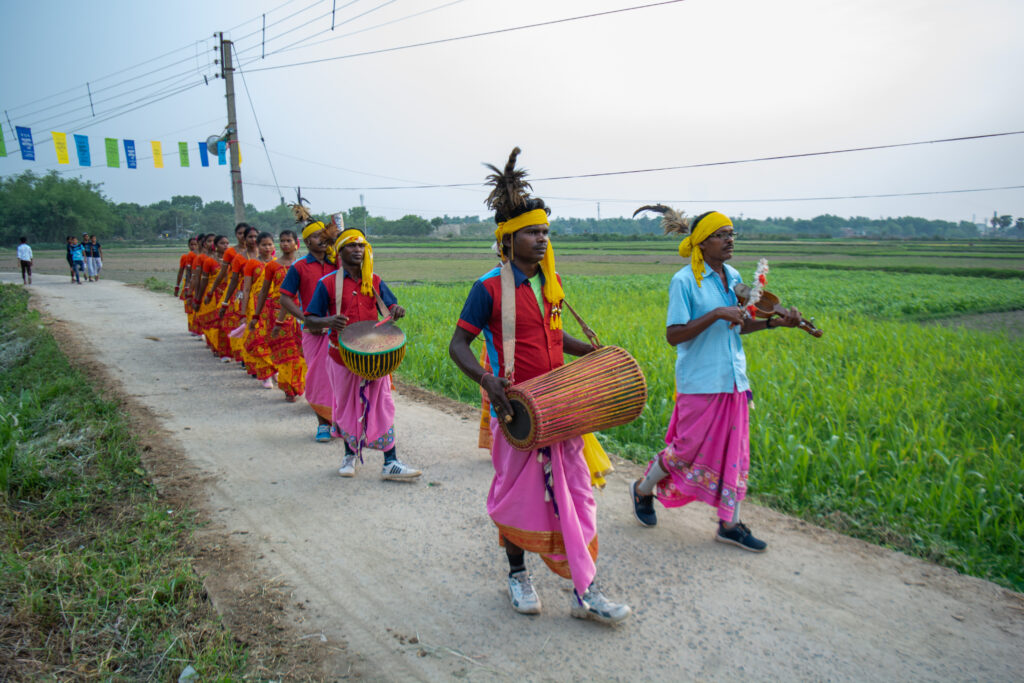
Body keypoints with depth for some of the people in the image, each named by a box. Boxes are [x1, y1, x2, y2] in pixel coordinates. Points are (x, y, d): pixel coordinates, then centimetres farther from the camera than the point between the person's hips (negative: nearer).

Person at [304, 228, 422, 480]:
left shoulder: (374, 281, 5)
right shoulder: (328, 283, -4)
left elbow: (389, 307, 9)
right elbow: (310, 318, -4)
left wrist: (396, 310, -16)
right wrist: (329, 321, -27)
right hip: (342, 354, -2)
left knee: (381, 405, 1)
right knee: (348, 406, 12)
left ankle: (390, 463, 6)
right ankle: (350, 455, 33)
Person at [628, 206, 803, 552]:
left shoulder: (733, 277, 8)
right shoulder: (684, 281, -12)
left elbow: (736, 326, 15)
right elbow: (673, 335, -18)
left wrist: (774, 323, 1)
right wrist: (716, 314, -23)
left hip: (733, 378, 7)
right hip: (700, 381, -6)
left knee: (733, 451, 10)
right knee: (688, 448, 3)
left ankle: (729, 524, 24)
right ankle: (642, 489, 30)